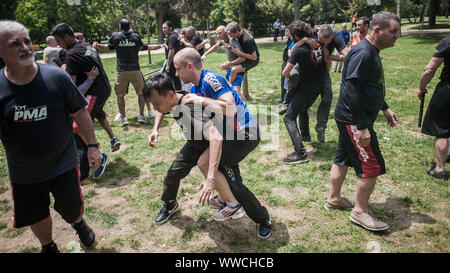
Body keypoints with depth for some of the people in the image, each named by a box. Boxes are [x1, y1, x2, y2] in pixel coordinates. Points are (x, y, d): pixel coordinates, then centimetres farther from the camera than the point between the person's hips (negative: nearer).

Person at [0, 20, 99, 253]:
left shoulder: (56, 77, -14)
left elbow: (79, 112, -7)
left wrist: (92, 144, -7)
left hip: (63, 163, -1)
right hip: (23, 171, 2)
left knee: (71, 209, 13)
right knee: (36, 216, 19)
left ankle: (79, 223, 50)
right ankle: (48, 247, 49)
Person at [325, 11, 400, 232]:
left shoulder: (372, 52, 13)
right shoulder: (363, 53, -20)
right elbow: (352, 91, -27)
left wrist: (385, 108, 24)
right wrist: (362, 127, -27)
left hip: (349, 119, 11)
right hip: (354, 120, -10)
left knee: (343, 159, 18)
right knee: (372, 166, -2)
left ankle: (333, 199, 34)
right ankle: (360, 212, 13)